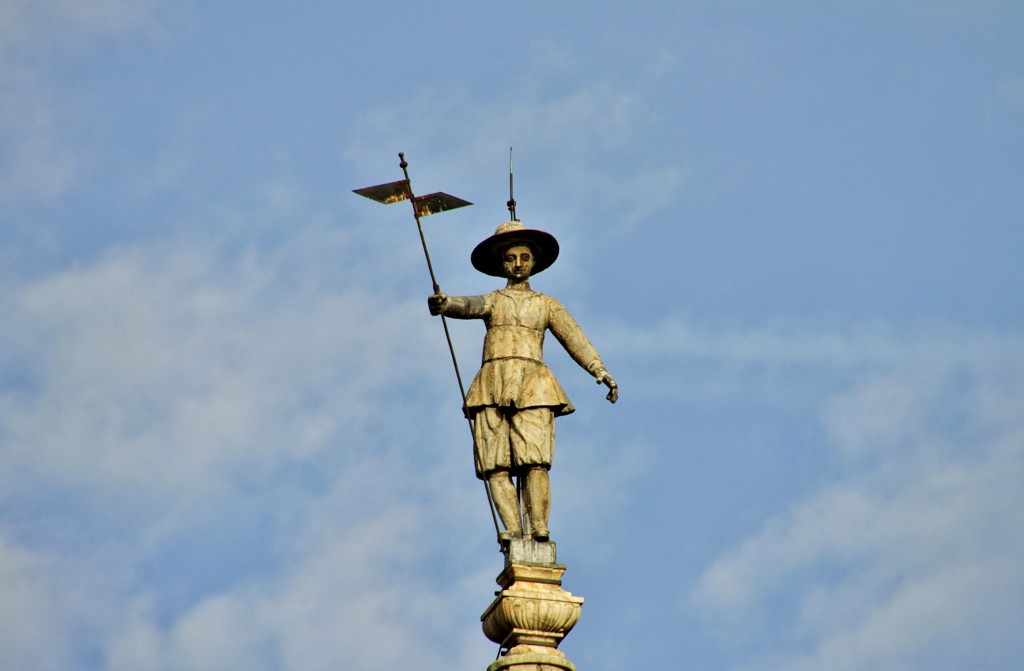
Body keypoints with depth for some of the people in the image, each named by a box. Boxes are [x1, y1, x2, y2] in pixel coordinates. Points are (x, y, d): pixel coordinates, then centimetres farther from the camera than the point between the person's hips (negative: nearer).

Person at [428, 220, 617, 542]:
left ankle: (539, 529, -22)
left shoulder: (547, 305, 21)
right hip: (492, 387, 1)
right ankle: (513, 530, -17)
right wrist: (444, 304, -27)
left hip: (532, 385, -1)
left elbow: (575, 339, 8)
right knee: (495, 464, -12)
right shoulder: (492, 301, 21)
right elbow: (468, 305, -3)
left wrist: (601, 372, -7)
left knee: (534, 461, -17)